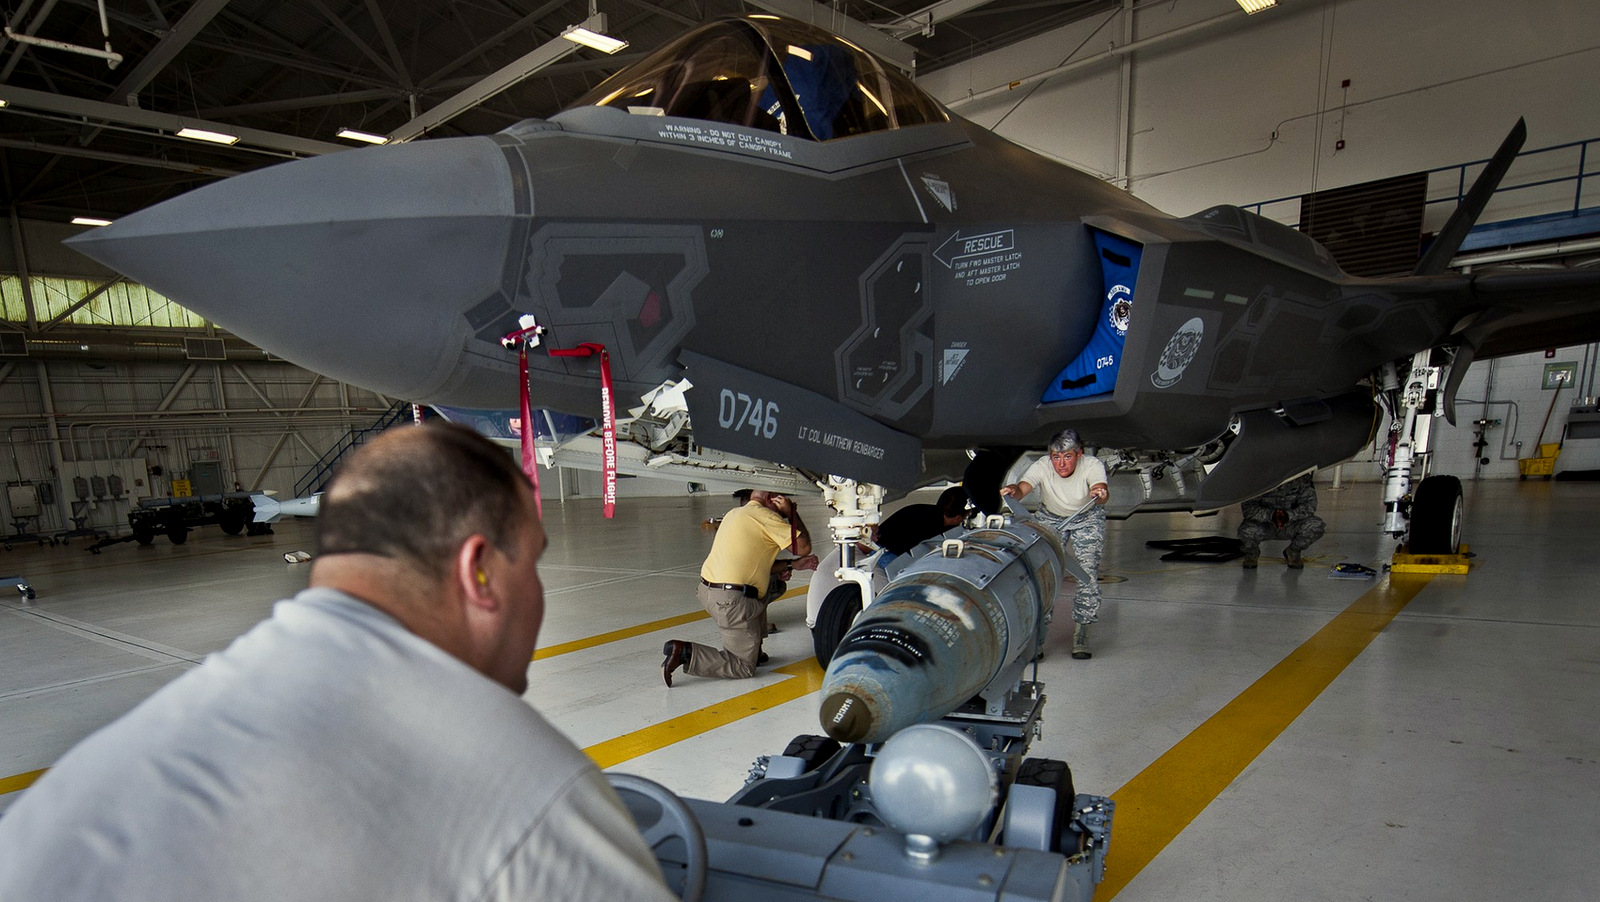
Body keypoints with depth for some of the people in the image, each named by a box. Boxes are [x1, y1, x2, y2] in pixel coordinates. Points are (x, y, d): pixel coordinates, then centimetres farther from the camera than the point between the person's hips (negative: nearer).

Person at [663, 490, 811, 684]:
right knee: (744, 668, 1)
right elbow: (804, 547, -8)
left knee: (774, 586, 29)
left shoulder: (735, 513, 19)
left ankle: (753, 651, 26)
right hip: (731, 600, -9)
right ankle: (685, 652, -10)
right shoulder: (765, 515, -9)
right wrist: (791, 512, 3)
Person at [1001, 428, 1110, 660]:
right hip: (1050, 519, 1)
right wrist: (1013, 490, -67)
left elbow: (1102, 493, -45)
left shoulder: (1092, 465, -29)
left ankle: (1081, 635, 2)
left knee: (1087, 573, -14)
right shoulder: (1042, 467, -28)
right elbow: (1023, 488, -44)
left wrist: (1101, 494, -68)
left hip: (1087, 518, 0)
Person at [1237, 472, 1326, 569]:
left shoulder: (1302, 478, -16)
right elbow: (1247, 508, -23)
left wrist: (1289, 515, -35)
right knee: (1246, 531, -35)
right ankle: (1252, 552, 6)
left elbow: (1309, 504, -17)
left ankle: (1293, 551, 6)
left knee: (1317, 525, -26)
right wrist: (1270, 515, -40)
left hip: (1290, 523, 2)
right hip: (1264, 524, -2)